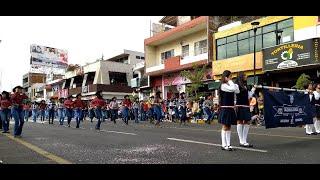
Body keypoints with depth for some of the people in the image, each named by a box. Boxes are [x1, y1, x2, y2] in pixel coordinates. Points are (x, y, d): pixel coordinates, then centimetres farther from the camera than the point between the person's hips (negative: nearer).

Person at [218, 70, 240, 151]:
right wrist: (230, 81, -10)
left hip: (231, 108, 9)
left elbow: (237, 91, 5)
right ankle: (224, 145, 5)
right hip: (225, 108, -9)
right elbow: (233, 89, -25)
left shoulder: (229, 85, 15)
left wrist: (233, 83, 2)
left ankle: (228, 144, 17)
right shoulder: (223, 85, -11)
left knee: (229, 127, 10)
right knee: (225, 127, -2)